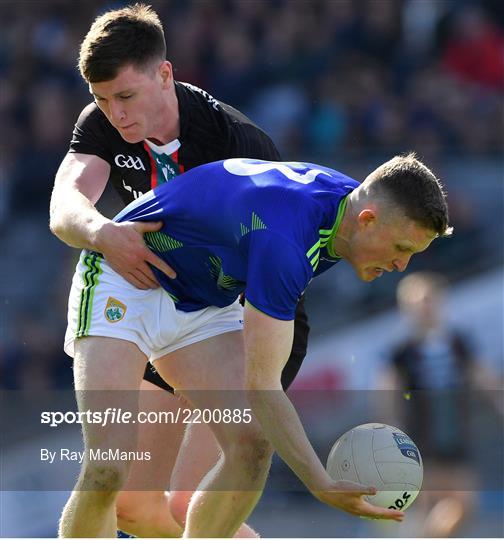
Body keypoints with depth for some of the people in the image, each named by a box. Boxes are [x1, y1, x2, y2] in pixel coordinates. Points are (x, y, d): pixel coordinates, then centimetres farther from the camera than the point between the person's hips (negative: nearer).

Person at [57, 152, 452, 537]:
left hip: (208, 299, 8)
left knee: (252, 445, -12)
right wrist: (324, 487, -39)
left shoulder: (351, 197, -10)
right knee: (108, 468, -23)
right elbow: (261, 388, -36)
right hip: (122, 285, -8)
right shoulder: (282, 240, -38)